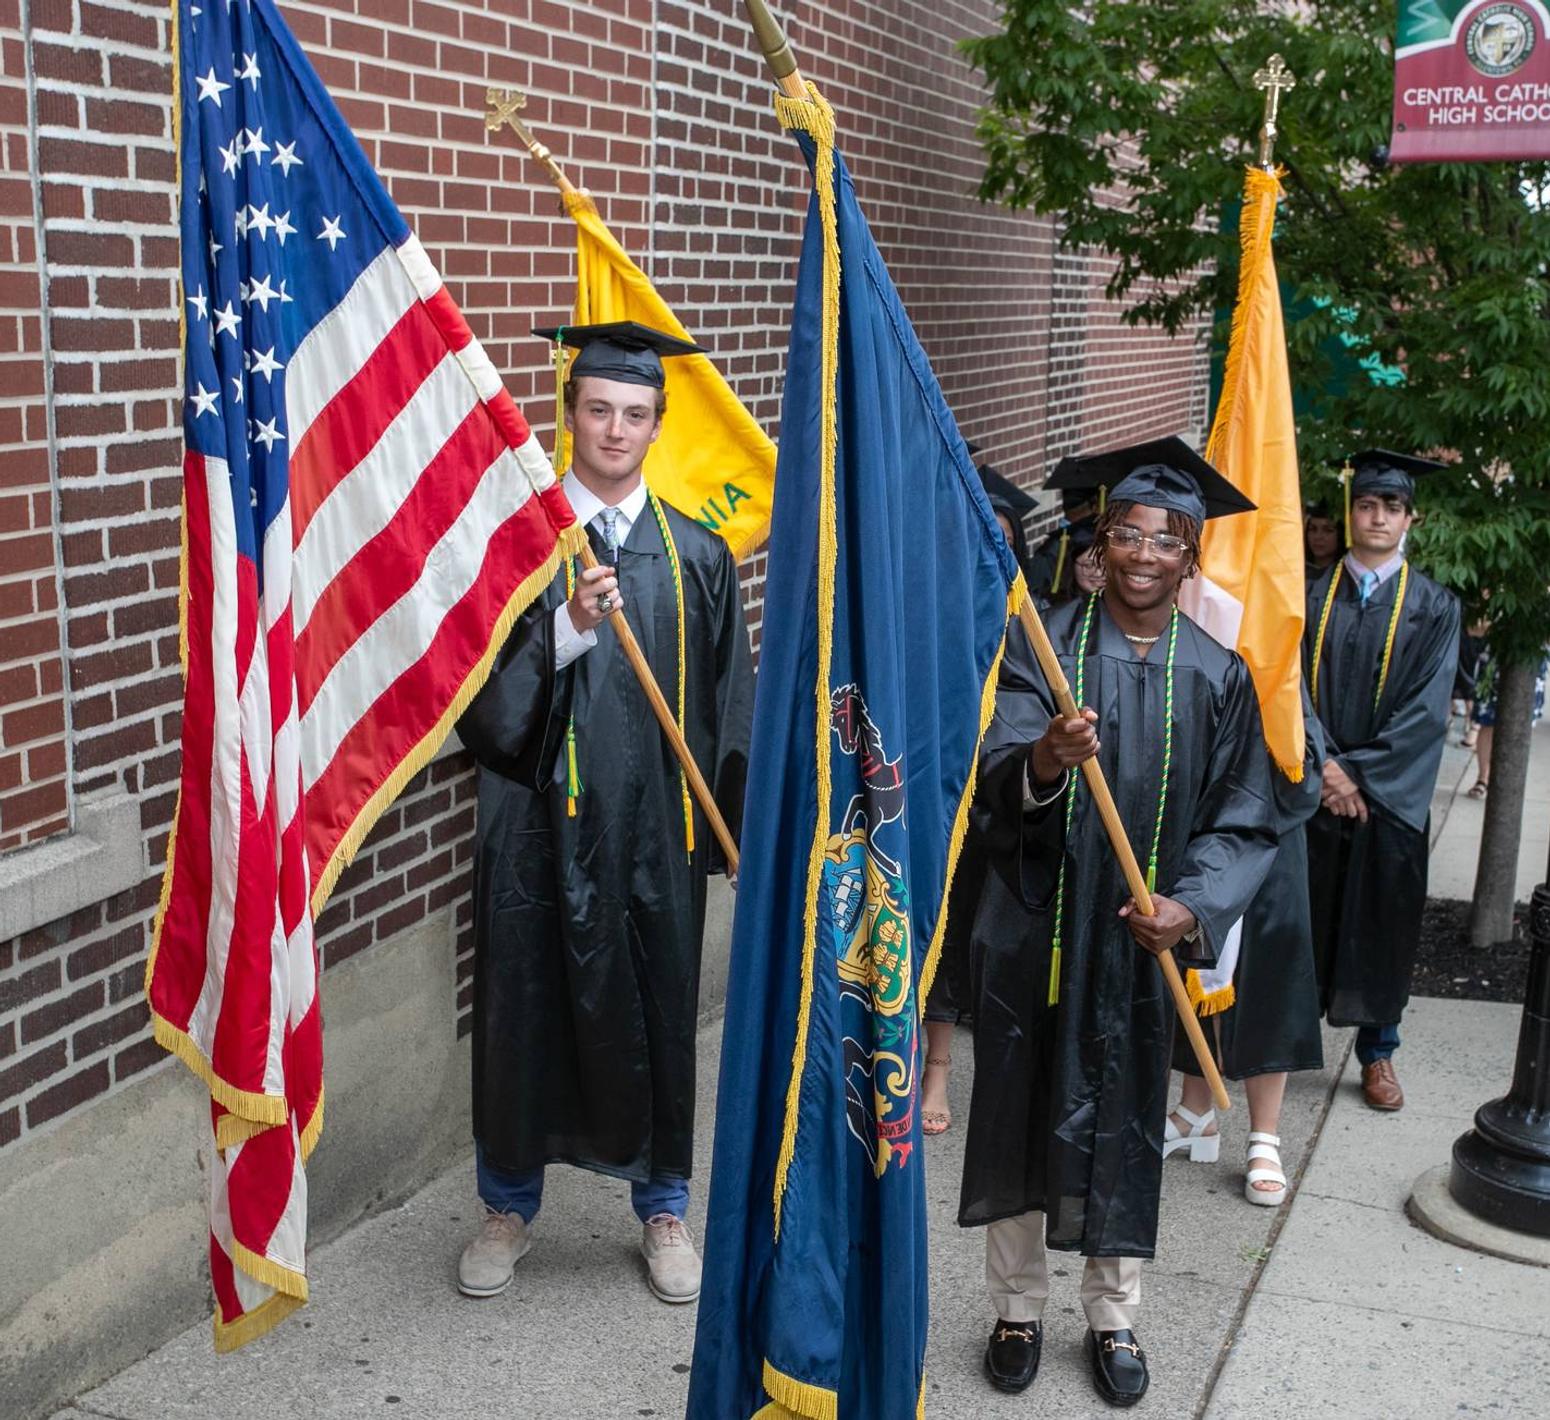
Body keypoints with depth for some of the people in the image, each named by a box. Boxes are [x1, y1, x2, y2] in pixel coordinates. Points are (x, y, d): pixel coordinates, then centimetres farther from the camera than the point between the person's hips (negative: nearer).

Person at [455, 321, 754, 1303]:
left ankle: (663, 1204, 31)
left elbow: (730, 706, 6)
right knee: (526, 1008, 9)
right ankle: (511, 1204, 31)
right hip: (541, 824, -1)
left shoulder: (696, 556, 4)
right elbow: (484, 691, -10)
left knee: (659, 1012, 10)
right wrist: (568, 629, -26)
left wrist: (743, 828, 2)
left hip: (656, 828, 2)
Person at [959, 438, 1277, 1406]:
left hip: (1141, 943, 1)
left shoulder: (1217, 676, 0)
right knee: (1021, 1120, 10)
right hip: (1034, 934, -1)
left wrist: (1194, 905, -16)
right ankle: (1020, 1309, 29)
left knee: (1124, 1133, 12)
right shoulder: (1040, 644, -6)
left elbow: (1245, 821, 1)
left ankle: (1116, 1319, 32)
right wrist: (1041, 762, -41)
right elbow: (995, 779, -18)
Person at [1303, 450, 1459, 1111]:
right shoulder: (1313, 595, 5)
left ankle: (1377, 1050, 19)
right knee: (1303, 913, 6)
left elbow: (1427, 708, -7)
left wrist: (1358, 770, -14)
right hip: (1312, 785, 1)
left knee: (1382, 920, 6)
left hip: (1391, 795, -1)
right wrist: (1324, 766, -14)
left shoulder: (1434, 607, 1)